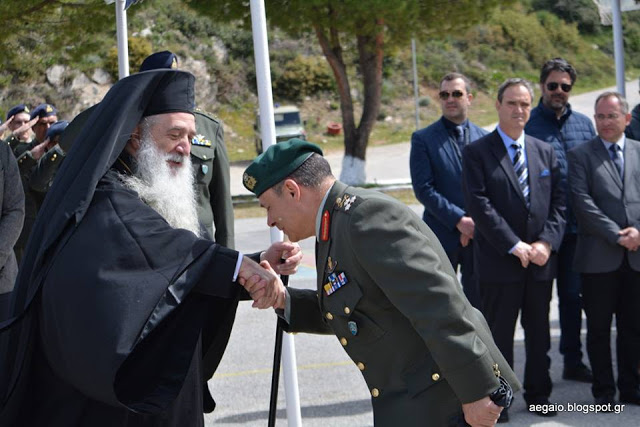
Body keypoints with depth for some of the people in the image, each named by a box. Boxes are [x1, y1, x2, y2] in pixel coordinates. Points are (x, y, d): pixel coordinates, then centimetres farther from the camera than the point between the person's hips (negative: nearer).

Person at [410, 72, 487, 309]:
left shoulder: (485, 138, 7)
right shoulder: (423, 138, -2)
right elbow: (423, 189, -9)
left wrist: (478, 222, -9)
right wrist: (458, 220, -16)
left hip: (479, 236, 2)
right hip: (442, 235, -2)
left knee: (479, 306, 7)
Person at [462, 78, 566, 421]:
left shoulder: (545, 152, 12)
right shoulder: (477, 152, -3)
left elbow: (558, 203, 9)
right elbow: (479, 205, -12)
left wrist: (547, 242, -7)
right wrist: (515, 246, -16)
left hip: (541, 260, 5)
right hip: (499, 261, -4)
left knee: (539, 333, 13)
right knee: (499, 334, 2)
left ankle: (538, 395, 24)